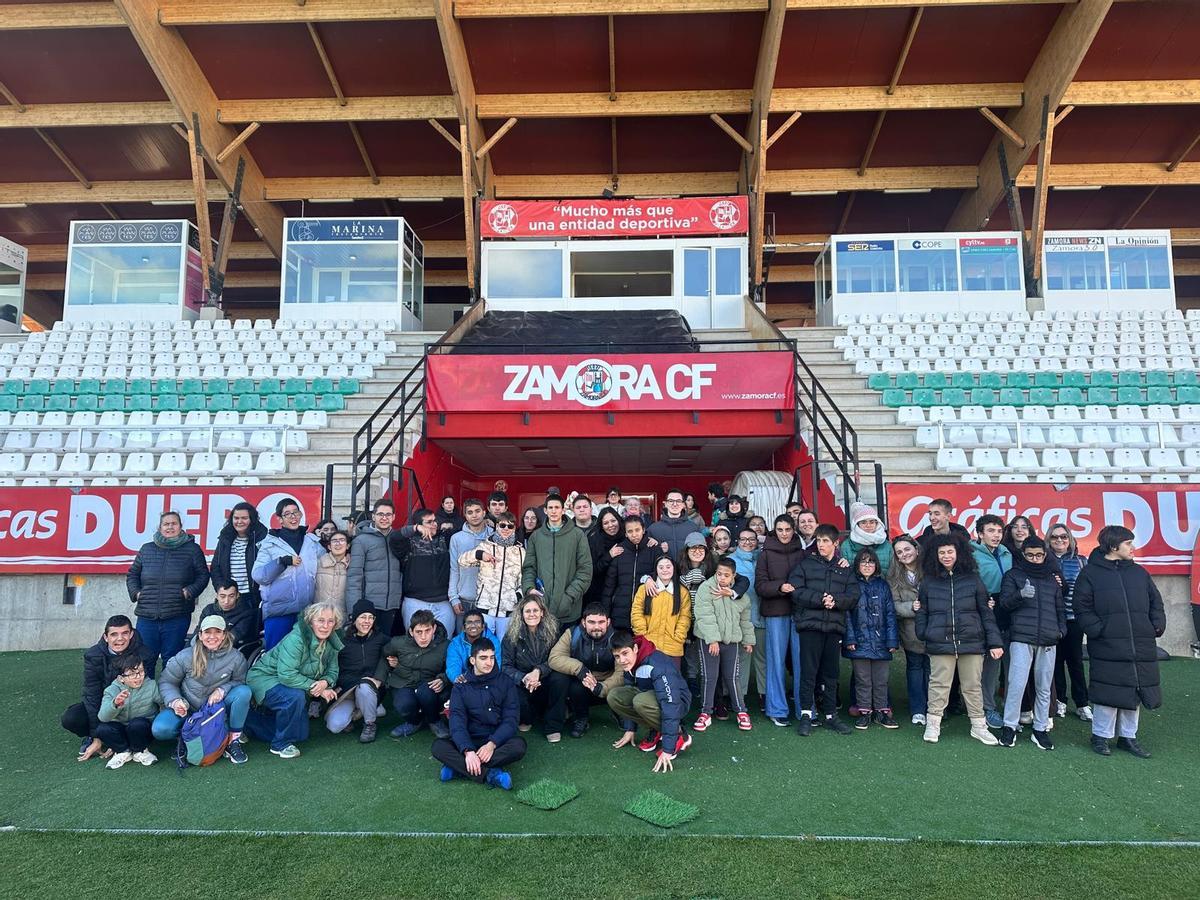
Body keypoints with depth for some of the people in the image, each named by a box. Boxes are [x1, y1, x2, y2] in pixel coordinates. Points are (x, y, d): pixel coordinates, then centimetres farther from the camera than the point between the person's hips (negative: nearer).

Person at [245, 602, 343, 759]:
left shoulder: (331, 644, -8)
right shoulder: (296, 639, -31)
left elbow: (332, 671, -4)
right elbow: (286, 674, -36)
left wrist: (325, 682, -28)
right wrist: (315, 688, -32)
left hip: (291, 683, 8)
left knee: (301, 736, 11)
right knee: (295, 697, -38)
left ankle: (254, 719, 32)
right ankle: (281, 745, -14)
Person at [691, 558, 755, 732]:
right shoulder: (706, 588, -10)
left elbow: (745, 619, 17)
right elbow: (706, 616, -16)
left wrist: (748, 640, 19)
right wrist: (712, 639, -21)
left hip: (732, 641, 3)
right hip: (709, 640, -3)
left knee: (732, 677, 6)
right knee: (709, 677, 1)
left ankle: (741, 711, 22)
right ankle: (706, 713, 14)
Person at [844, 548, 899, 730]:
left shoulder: (882, 585, 7)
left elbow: (890, 613, 5)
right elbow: (847, 614, -2)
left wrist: (892, 640, -2)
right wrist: (850, 639, -10)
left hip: (881, 642, 2)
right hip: (860, 641, -2)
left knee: (881, 680, 9)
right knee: (862, 680, 5)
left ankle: (881, 711, 22)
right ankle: (864, 712, 17)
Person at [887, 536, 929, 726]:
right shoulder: (894, 577, -1)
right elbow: (894, 605, -6)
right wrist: (912, 607, -21)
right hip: (911, 632, 1)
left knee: (931, 667, 6)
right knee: (914, 667, 9)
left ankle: (932, 709, 20)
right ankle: (917, 711, 17)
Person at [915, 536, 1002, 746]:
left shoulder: (972, 579, 4)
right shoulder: (928, 581, 5)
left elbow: (986, 612, 4)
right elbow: (922, 612, 8)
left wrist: (995, 642, 0)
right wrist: (922, 636, -1)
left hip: (971, 642, 0)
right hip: (940, 643, 0)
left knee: (972, 685, 10)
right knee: (939, 685, 4)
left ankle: (978, 725, 23)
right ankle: (933, 724, 16)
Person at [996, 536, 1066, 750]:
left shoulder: (1052, 578, 17)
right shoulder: (1013, 575, 6)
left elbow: (1060, 608, 22)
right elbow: (1004, 602, -3)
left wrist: (1062, 629, 7)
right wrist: (1021, 594, -22)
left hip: (1048, 641, 4)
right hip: (1021, 638, -4)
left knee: (1044, 688, 9)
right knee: (1017, 684, -10)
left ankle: (1040, 729, 19)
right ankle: (1009, 726, 2)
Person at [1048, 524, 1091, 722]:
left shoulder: (1081, 561, 7)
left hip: (1073, 618, 1)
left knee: (1075, 660, 5)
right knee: (1056, 659, 6)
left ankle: (1082, 704, 15)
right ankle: (1059, 701, 17)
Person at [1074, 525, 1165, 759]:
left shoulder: (1139, 572, 14)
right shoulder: (1090, 573, -1)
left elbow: (1155, 601, 19)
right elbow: (1082, 608, -4)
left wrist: (1158, 625, 4)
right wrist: (1098, 630, -14)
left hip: (1141, 647, 5)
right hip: (1107, 647, -5)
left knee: (1134, 692, 11)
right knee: (1108, 692, -3)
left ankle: (1127, 737, 25)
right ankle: (1101, 735, 12)